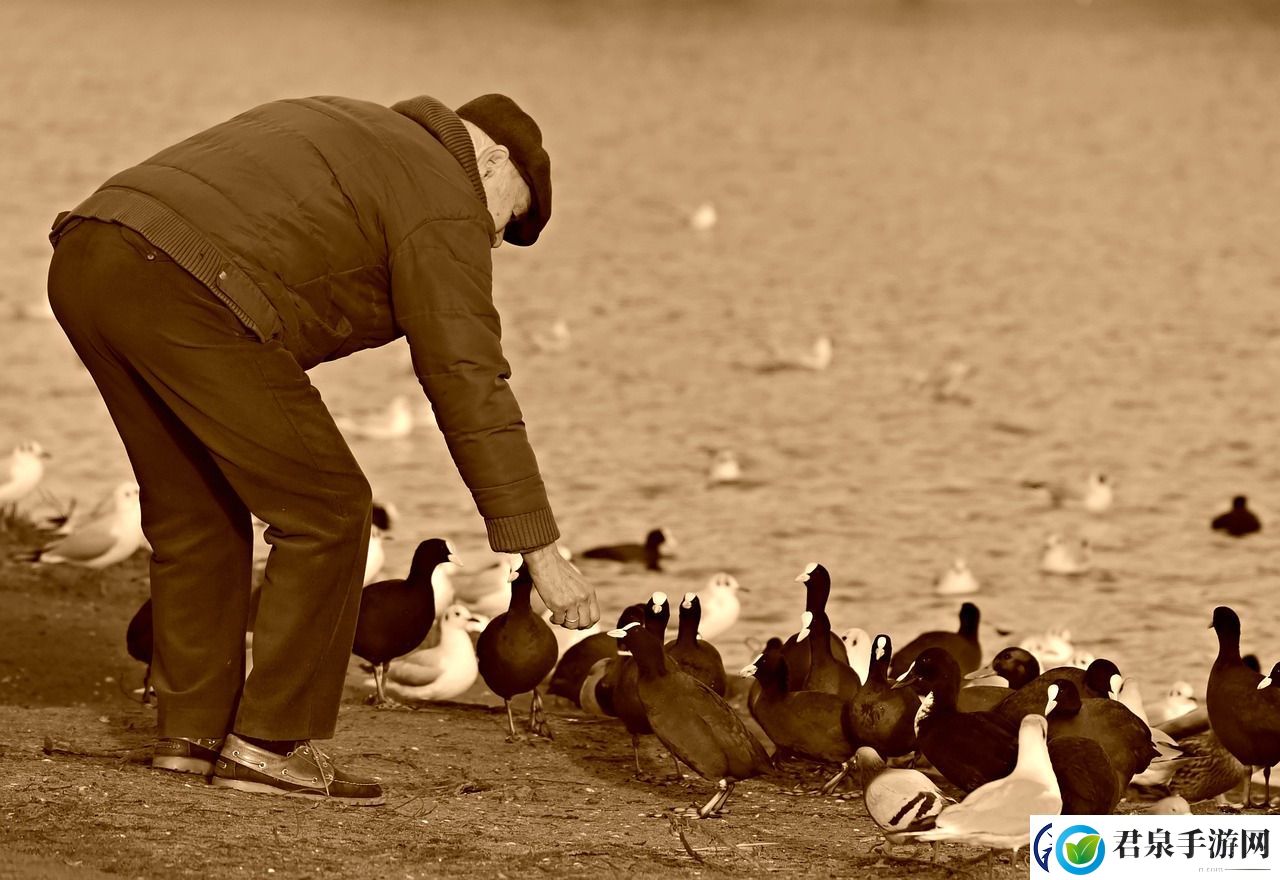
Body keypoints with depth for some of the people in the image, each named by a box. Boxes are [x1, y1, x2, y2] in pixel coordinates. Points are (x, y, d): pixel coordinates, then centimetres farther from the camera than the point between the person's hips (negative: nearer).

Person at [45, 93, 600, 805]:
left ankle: (193, 729, 26)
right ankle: (271, 743, 6)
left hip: (84, 264, 9)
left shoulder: (340, 132, 33)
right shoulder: (445, 207, 7)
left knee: (194, 511, 24)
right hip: (187, 302, -9)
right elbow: (471, 388, 0)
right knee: (326, 515, 4)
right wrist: (543, 553, 0)